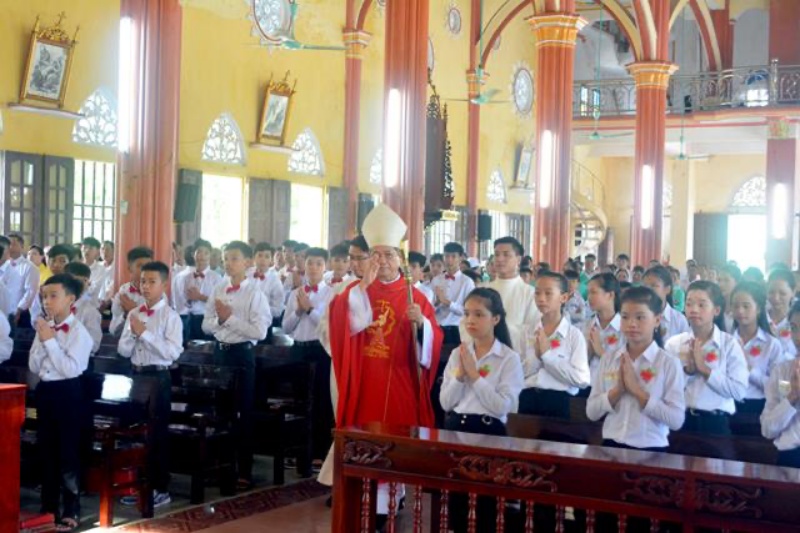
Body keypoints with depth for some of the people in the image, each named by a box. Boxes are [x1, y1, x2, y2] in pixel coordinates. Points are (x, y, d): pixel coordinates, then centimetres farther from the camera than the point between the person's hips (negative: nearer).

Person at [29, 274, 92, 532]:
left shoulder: (79, 332, -12)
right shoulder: (44, 329, 8)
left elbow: (71, 369, -21)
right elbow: (34, 367, 7)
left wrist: (50, 341, -18)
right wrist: (41, 341, -7)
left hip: (67, 393, -7)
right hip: (44, 391, 7)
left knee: (68, 452, -1)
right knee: (46, 451, 14)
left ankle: (71, 512, 9)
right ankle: (48, 508, 25)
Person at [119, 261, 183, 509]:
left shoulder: (170, 316, -9)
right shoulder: (133, 314, 8)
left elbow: (173, 352, -19)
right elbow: (123, 350, 6)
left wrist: (145, 333, -20)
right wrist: (133, 332, -12)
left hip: (159, 378, -6)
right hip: (137, 377, 6)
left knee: (158, 434, 2)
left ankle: (161, 489, 12)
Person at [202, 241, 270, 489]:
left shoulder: (254, 293, -10)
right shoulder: (218, 290, 7)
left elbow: (259, 331, -17)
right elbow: (206, 325, 8)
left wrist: (230, 318, -19)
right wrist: (219, 319, -12)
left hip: (242, 353, -5)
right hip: (219, 351, 6)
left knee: (243, 413, 3)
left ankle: (244, 472, 12)